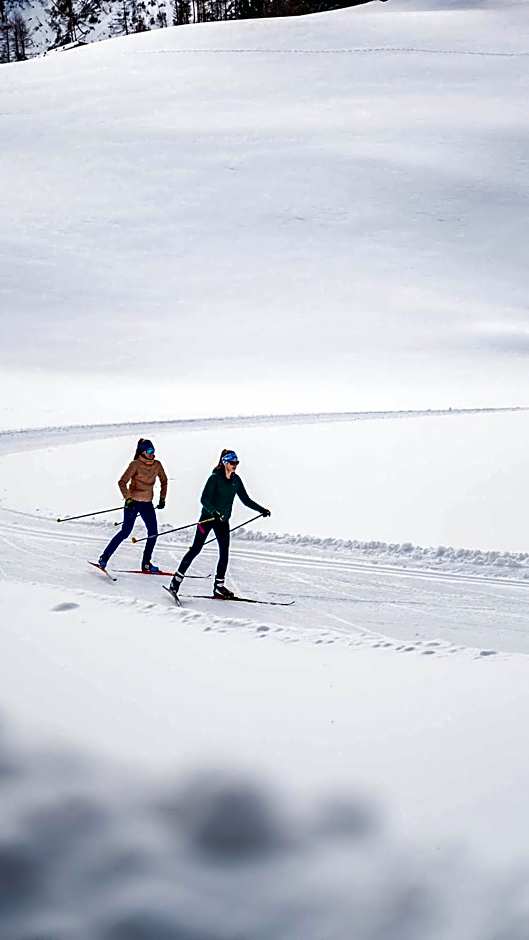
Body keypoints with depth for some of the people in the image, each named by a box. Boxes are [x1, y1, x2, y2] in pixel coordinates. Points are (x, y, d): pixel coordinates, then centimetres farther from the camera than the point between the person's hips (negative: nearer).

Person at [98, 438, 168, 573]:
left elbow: (164, 481, 19)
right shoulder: (135, 465, -13)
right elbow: (122, 482, -17)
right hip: (133, 502, -6)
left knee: (153, 533, -3)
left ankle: (146, 564, 8)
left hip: (148, 503, 6)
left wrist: (162, 498, 12)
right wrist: (128, 499, -24)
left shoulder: (157, 465, 3)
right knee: (125, 532, -7)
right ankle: (104, 558, 3)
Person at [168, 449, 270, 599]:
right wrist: (214, 512, -37)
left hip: (223, 520, 6)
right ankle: (177, 580, -4)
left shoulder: (236, 480, 4)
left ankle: (219, 586, 9)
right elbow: (204, 499, -22)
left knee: (225, 553, 1)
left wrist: (261, 510, 9)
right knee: (196, 549, -8)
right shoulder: (215, 478, -15)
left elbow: (245, 499, 13)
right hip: (208, 517, -6)